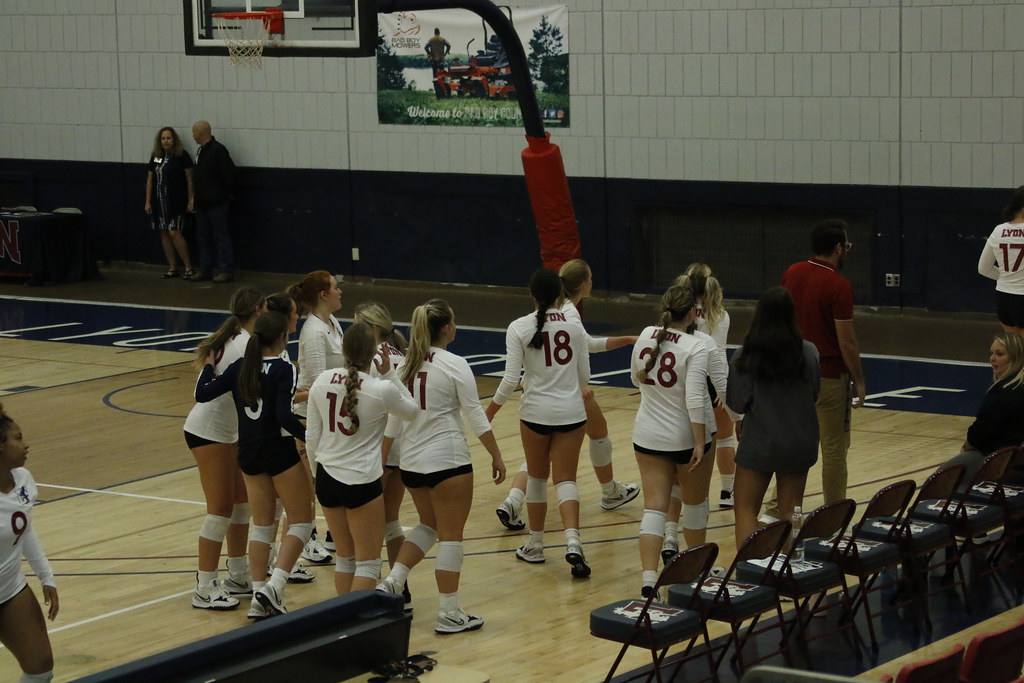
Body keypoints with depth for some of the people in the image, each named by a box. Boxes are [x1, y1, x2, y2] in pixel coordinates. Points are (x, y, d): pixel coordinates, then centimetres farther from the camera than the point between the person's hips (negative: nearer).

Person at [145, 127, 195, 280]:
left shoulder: (182, 156, -5)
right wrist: (148, 201, 9)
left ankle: (189, 268, -5)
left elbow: (189, 179, -4)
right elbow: (150, 180, 13)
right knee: (164, 234, 7)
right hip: (159, 201, 6)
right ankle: (172, 268, 15)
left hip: (176, 201, -6)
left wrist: (191, 201, -6)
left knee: (174, 233, -13)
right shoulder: (155, 157, 9)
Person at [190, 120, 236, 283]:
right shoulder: (200, 151, 13)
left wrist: (224, 194, -11)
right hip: (202, 203, 9)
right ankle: (205, 270, 21)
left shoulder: (218, 150, -15)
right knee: (204, 238, 14)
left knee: (221, 237, -4)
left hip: (216, 203, -9)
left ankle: (226, 271, 0)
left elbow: (229, 174, -17)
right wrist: (196, 199, 14)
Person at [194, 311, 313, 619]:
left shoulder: (240, 367, 2)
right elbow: (285, 417, -23)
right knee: (301, 521, 5)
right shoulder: (283, 370, -14)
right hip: (278, 451, -6)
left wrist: (208, 366, 19)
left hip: (248, 452, 6)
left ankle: (259, 598, 10)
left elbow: (202, 394, 3)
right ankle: (275, 587, -11)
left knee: (262, 524, 14)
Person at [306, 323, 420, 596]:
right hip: (362, 482, -5)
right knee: (368, 562, 4)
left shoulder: (322, 381, -2)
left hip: (327, 478, 5)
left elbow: (312, 436, 5)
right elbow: (412, 410, 7)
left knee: (345, 558, 18)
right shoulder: (382, 390, -14)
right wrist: (389, 373, 4)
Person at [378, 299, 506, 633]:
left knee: (429, 526, 23)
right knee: (450, 536, 2)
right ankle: (450, 615, 4)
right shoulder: (454, 365, -10)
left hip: (410, 462, 6)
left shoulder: (406, 364, 6)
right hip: (447, 461, -6)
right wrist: (496, 456, -2)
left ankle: (392, 583, 8)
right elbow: (475, 415, -9)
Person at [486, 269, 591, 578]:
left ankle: (535, 546, 25)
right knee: (566, 479, 5)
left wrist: (490, 410, 2)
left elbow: (510, 379, -12)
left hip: (536, 411, -1)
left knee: (537, 478, 16)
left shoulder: (520, 328, -8)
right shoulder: (575, 325, -1)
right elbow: (584, 376, 5)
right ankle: (573, 543, -16)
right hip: (571, 412, 1)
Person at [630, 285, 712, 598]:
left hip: (648, 435, 4)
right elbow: (694, 399, -24)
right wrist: (700, 443, -19)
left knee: (654, 507, 1)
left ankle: (649, 580, -12)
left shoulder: (646, 336, -2)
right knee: (695, 502, 19)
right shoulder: (695, 348, -18)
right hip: (686, 437, -4)